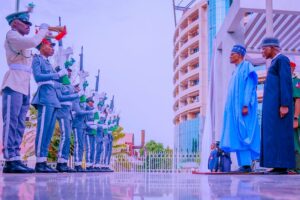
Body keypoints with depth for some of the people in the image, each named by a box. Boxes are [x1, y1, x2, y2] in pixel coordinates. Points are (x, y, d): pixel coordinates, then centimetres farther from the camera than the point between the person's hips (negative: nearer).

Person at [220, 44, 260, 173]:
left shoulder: (246, 67, -1)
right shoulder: (236, 71, 25)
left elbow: (250, 86, -12)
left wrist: (245, 105, -22)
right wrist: (232, 109, 17)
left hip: (242, 107, -9)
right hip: (235, 108, 9)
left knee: (242, 134, -14)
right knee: (237, 135, 3)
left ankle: (246, 165, -16)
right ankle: (243, 164, 2)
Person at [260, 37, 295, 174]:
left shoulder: (282, 59, -5)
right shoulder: (275, 63, 24)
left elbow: (286, 83, -15)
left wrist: (284, 105, -21)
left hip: (279, 104, -10)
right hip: (273, 106, 10)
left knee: (279, 134, -11)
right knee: (274, 135, 5)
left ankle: (282, 166, -10)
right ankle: (278, 166, 4)